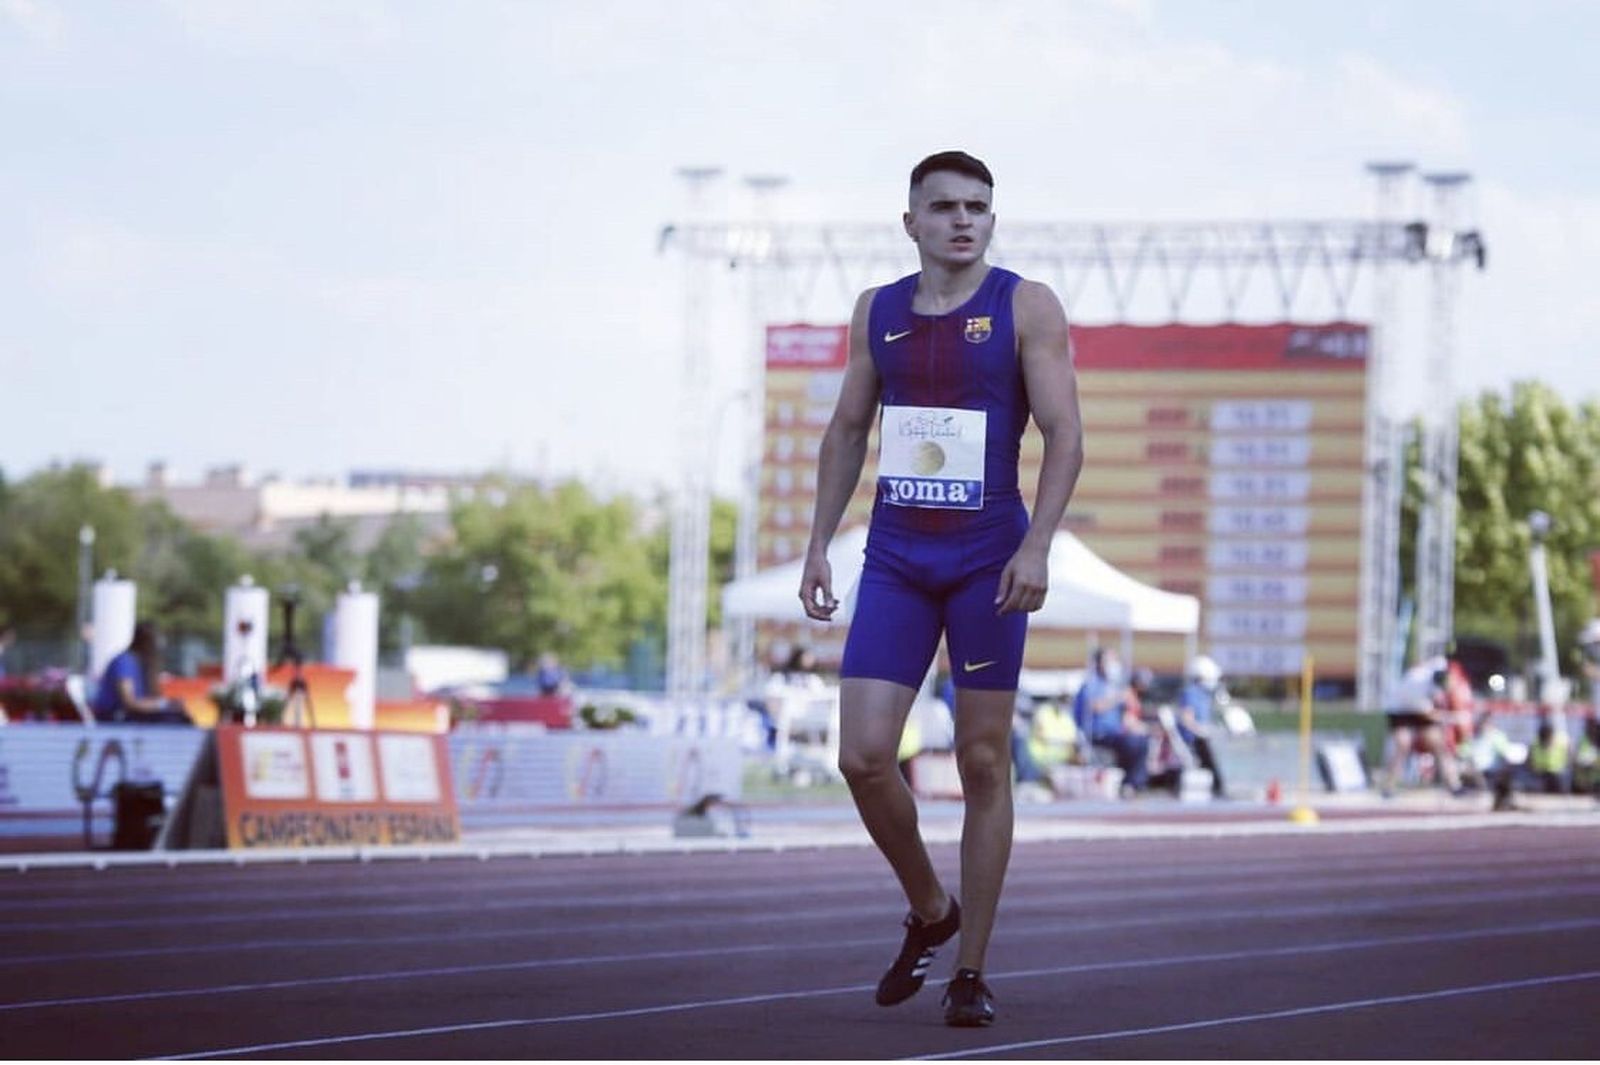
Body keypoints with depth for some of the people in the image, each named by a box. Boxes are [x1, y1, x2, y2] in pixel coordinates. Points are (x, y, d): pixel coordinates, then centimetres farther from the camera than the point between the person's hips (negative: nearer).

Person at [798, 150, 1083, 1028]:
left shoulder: (1026, 308, -3)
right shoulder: (878, 312, 9)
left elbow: (1063, 434, -8)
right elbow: (847, 431, 18)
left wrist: (1035, 546, -19)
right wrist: (819, 544, 11)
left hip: (987, 558, -3)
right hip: (895, 558, 3)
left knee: (982, 765, 1)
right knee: (863, 757, -8)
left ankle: (971, 972, 9)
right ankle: (929, 913, 17)